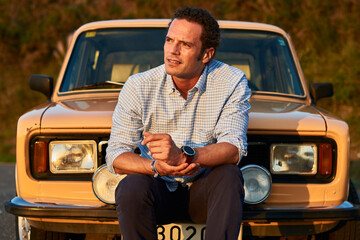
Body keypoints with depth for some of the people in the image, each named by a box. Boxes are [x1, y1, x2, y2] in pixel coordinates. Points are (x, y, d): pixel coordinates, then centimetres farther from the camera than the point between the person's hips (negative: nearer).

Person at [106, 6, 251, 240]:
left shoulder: (232, 83, -9)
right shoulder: (138, 86, -6)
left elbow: (233, 150, -21)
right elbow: (116, 155, -9)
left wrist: (183, 155, -41)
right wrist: (155, 167, -32)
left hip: (205, 190, -1)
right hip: (160, 189, 1)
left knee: (229, 175, -32)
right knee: (131, 187, -31)